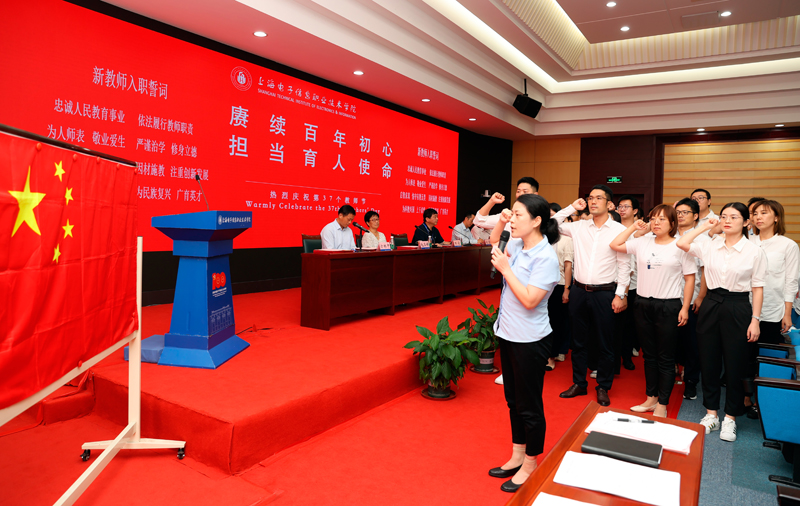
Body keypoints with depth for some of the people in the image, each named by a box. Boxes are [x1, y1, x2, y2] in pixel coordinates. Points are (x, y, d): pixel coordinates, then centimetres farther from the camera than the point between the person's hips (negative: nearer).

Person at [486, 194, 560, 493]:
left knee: (529, 405, 8)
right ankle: (517, 456, 36)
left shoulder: (546, 258, -20)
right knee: (513, 400, 20)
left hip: (530, 341, -8)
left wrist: (505, 268, -21)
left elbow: (530, 300, -25)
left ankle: (530, 465, 26)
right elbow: (494, 243, 22)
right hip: (509, 334, 8)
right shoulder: (518, 245, 1)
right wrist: (501, 222, 4)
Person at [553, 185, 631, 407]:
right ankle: (579, 383, 26)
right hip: (579, 290, 3)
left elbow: (624, 265, -3)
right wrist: (572, 207, 3)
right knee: (578, 340, 12)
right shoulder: (579, 227, 5)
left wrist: (619, 294, -7)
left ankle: (603, 387, 22)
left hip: (604, 293, -3)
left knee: (604, 343, 6)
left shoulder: (619, 230, -5)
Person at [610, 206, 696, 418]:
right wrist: (633, 227, 5)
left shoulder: (680, 246, -5)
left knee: (665, 358, 5)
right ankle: (651, 398, 27)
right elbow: (615, 245, 6)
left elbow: (690, 278, -3)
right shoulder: (642, 243, 6)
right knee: (649, 354, 14)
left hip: (668, 306, -4)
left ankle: (662, 405, 16)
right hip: (644, 304, 4)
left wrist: (685, 307, -7)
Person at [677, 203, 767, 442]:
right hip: (711, 305, 3)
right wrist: (707, 227, 0)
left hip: (737, 308, -2)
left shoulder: (754, 252, -4)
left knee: (734, 365, 5)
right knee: (708, 362, 9)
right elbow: (681, 243, -7)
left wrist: (755, 319, -6)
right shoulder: (710, 246, 2)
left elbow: (757, 288, -2)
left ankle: (730, 418, 22)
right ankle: (711, 413, 24)